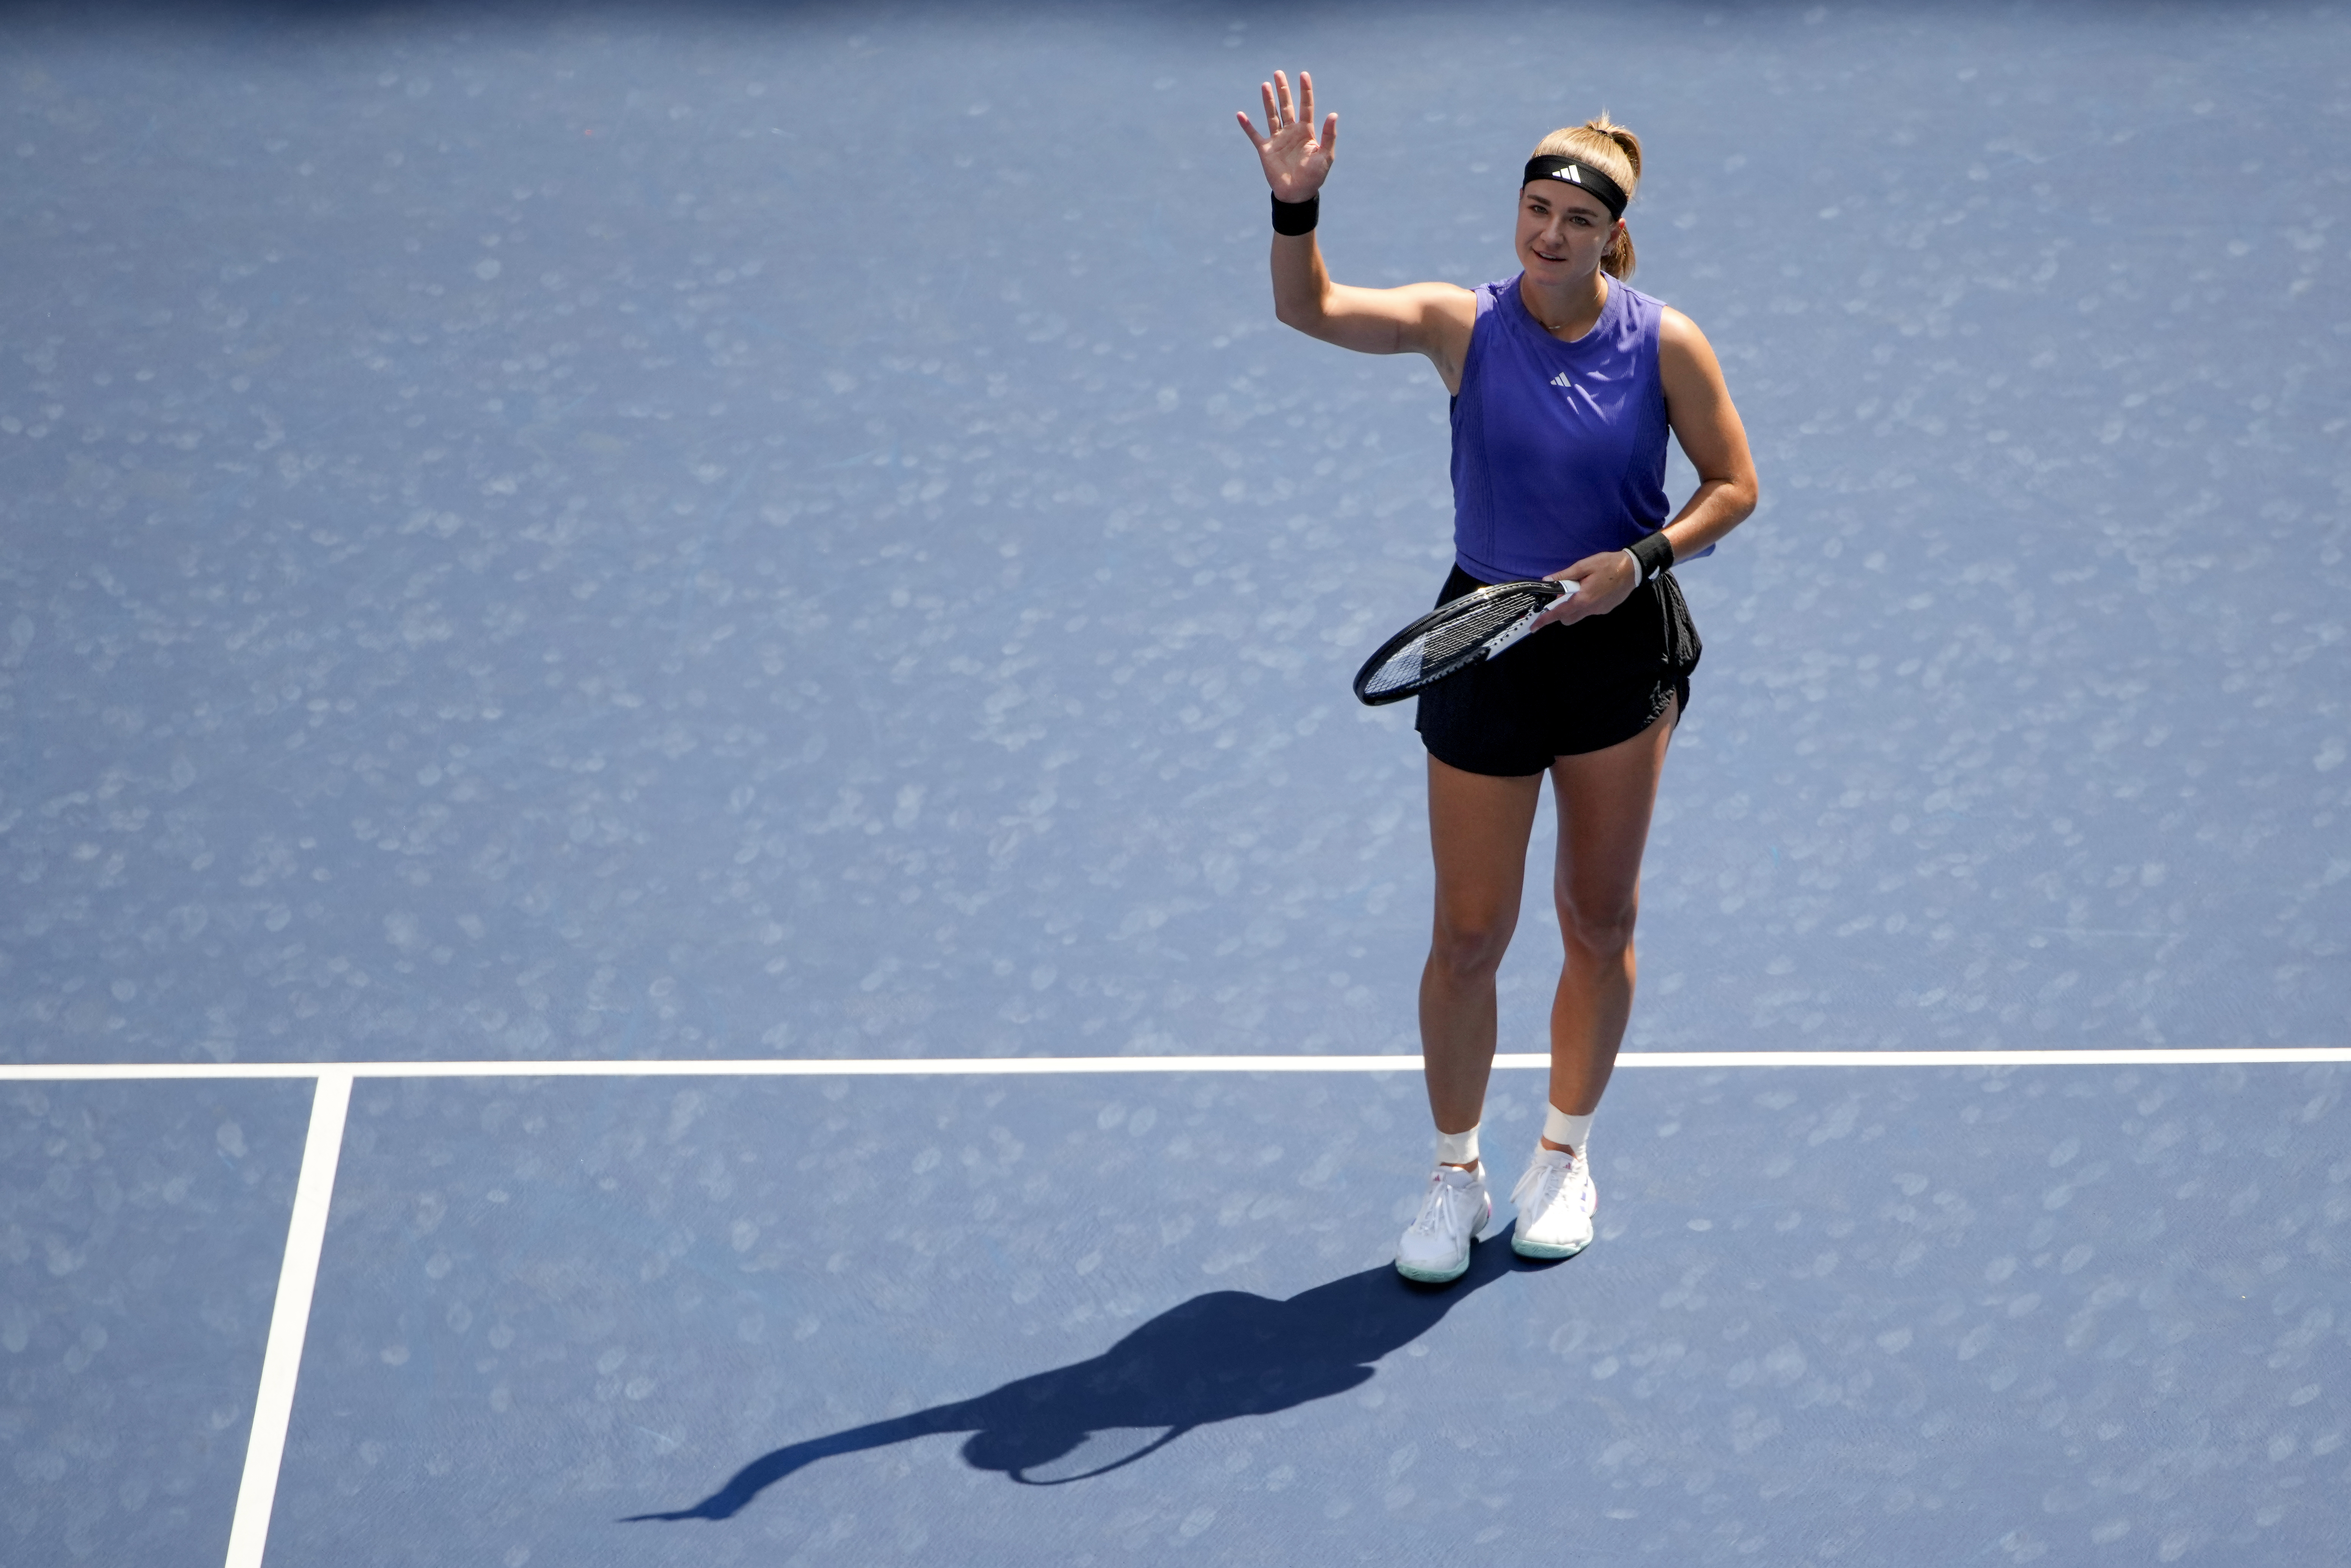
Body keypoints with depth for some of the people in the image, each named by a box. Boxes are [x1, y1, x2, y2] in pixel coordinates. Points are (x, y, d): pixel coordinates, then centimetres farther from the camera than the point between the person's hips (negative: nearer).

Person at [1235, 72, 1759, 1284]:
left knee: (1600, 923, 11)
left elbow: (1733, 486, 0)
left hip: (1620, 645, 1)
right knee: (1469, 933, 3)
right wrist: (1295, 203, -39)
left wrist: (1641, 559, -15)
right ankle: (1455, 1175, 20)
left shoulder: (1665, 345, -8)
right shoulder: (1464, 326, -9)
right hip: (1488, 646, 0)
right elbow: (1310, 309, -22)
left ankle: (1564, 1158, 30)